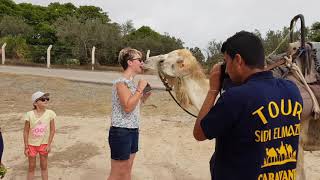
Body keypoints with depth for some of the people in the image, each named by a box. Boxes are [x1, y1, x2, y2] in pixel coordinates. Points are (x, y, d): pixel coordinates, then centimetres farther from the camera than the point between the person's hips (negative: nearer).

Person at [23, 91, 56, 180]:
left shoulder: (50, 113, -13)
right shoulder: (29, 114, -15)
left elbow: (52, 130, -7)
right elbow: (26, 131, -8)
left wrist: (49, 144, -8)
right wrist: (26, 147, -6)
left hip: (44, 144, 1)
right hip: (32, 144, 0)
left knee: (44, 166, 14)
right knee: (31, 167, 13)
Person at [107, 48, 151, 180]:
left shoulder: (132, 82, 12)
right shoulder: (121, 82, -15)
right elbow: (127, 107, -27)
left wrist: (144, 96, 8)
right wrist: (140, 88, -18)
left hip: (133, 131, 9)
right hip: (121, 132, -9)